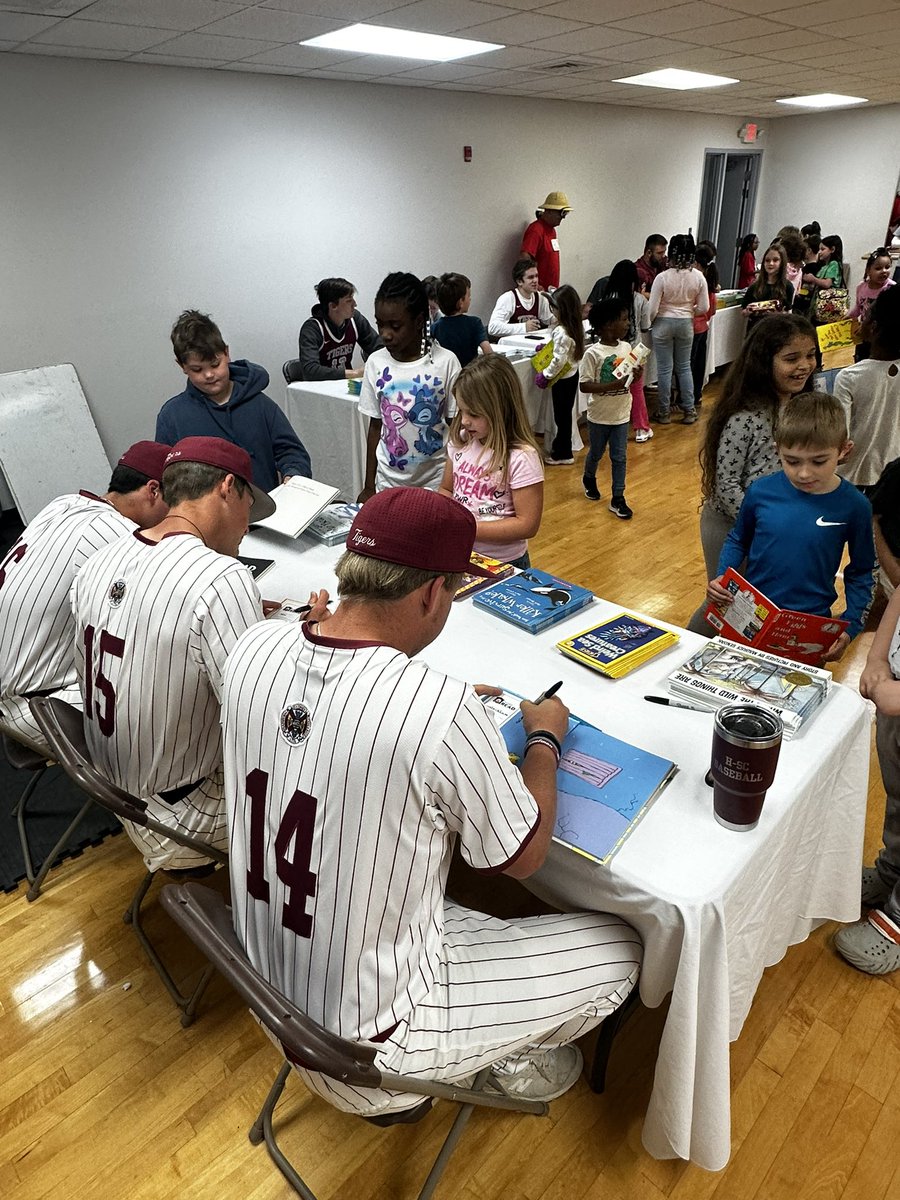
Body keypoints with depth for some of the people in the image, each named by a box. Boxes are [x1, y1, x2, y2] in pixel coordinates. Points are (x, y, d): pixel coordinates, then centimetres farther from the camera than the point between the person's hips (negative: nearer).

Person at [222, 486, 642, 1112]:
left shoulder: (254, 649, -13)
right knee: (621, 950, 7)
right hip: (369, 1037, -6)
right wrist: (545, 738, 1)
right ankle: (516, 1061, 34)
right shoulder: (442, 710, -33)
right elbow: (524, 856, -14)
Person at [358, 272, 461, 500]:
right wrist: (369, 486, 8)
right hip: (389, 481, 3)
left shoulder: (445, 362, -10)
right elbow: (375, 426, 7)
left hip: (436, 481, -2)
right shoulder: (375, 363, -1)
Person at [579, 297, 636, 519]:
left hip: (621, 414, 4)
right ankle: (589, 479, 46)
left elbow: (629, 378, 11)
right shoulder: (592, 353, -18)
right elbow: (584, 385, -19)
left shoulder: (626, 347, -1)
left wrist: (636, 376, -13)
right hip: (599, 415, -4)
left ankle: (618, 498, 15)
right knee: (596, 453, 17)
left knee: (619, 457, 7)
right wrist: (613, 385, -27)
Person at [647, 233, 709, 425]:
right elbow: (704, 307, -3)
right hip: (686, 324, 3)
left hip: (663, 324, -3)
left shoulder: (662, 277, -18)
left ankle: (664, 412, 14)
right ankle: (689, 411, 18)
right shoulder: (698, 277, -8)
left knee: (664, 369, 6)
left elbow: (652, 309, -16)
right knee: (684, 367, 16)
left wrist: (647, 324, 3)